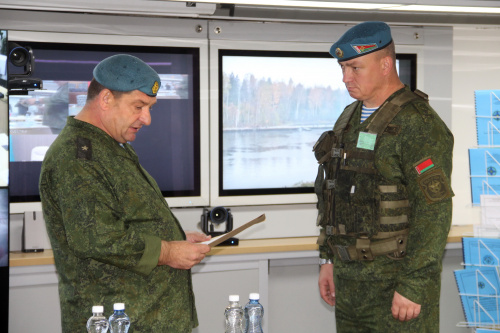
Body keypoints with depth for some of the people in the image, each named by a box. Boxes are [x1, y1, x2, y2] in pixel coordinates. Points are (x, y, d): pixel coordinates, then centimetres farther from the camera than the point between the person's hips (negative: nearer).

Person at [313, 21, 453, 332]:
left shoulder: (419, 124, -16)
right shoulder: (350, 119, 11)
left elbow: (434, 211, -20)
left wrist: (414, 286, -21)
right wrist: (328, 259, 15)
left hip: (397, 279, -8)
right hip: (350, 277, 8)